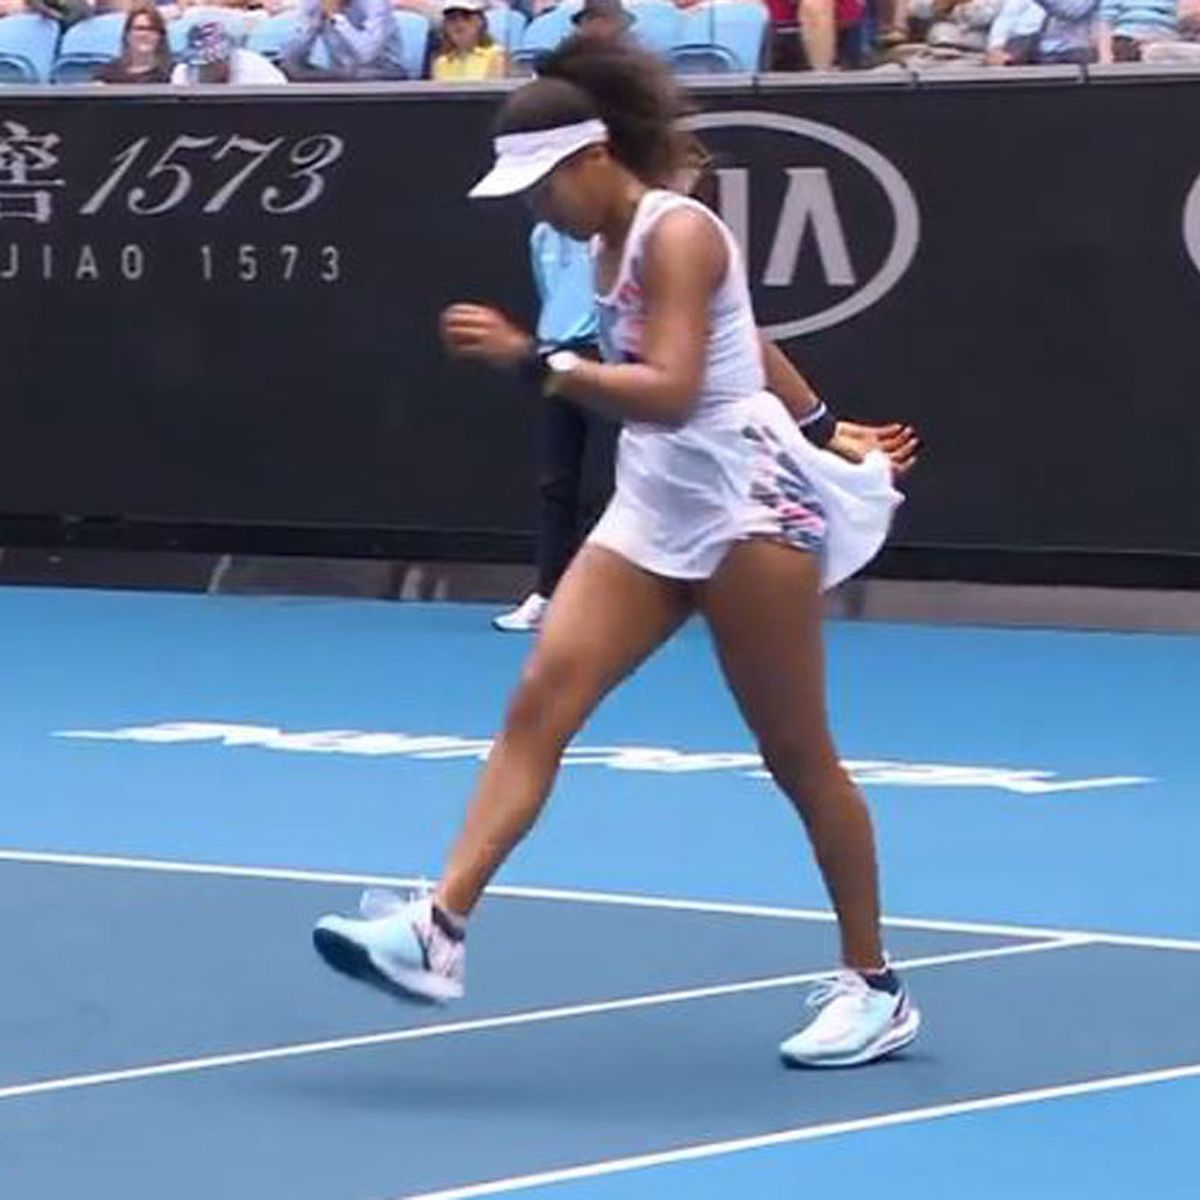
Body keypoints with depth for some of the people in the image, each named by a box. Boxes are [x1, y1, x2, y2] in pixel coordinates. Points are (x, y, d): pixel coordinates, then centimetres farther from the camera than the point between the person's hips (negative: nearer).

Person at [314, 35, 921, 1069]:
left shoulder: (677, 234, -16)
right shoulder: (618, 242, 11)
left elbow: (670, 393, -28)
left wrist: (532, 360, -34)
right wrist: (815, 422, 34)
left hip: (743, 508, -8)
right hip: (654, 514, 8)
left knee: (799, 758, 1)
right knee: (539, 704, -8)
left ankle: (875, 990, 13)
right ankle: (438, 932, -17)